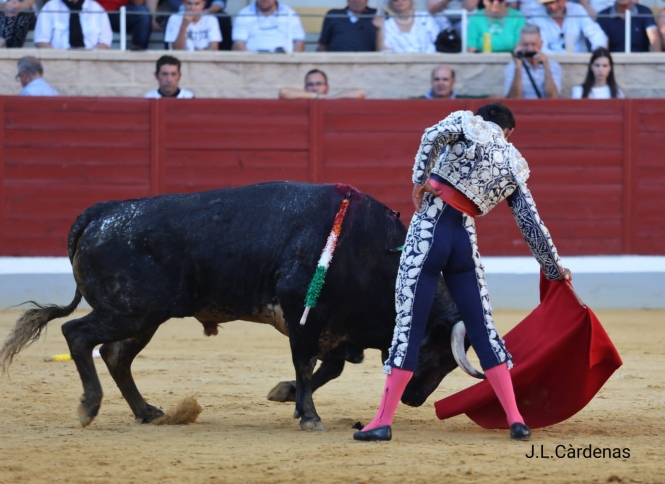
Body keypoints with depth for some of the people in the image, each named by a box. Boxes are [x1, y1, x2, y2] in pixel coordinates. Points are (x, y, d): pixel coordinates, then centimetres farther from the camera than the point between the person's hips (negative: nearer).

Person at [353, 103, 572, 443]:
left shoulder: (467, 123, 8)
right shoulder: (514, 167, 16)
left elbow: (434, 135, -15)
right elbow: (532, 224, 17)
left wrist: (420, 178, -13)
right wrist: (554, 268, 25)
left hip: (428, 230, -3)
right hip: (465, 241, 3)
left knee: (409, 325, -4)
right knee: (482, 329, 10)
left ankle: (383, 421, -6)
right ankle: (515, 419, 6)